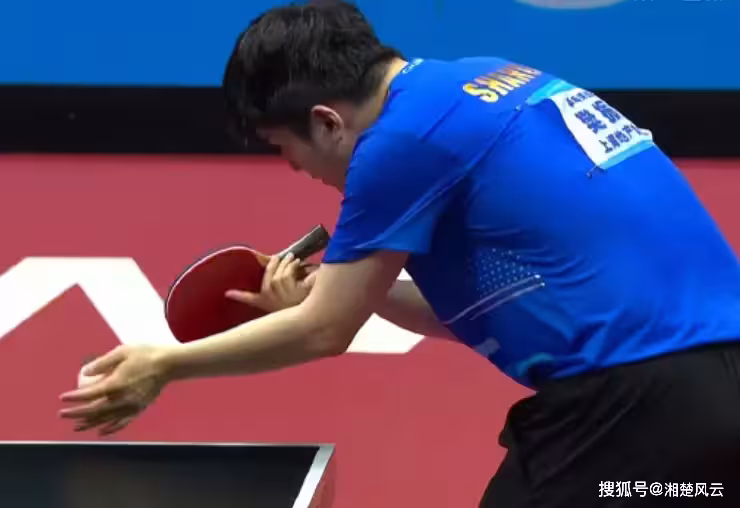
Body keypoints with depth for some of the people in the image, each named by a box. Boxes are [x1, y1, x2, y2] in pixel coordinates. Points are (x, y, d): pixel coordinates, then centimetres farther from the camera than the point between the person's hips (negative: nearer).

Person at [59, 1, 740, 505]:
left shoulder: (406, 135, -8)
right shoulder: (487, 84, 19)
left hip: (633, 394, -9)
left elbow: (324, 332, 0)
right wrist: (339, 288, 18)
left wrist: (163, 364, 11)